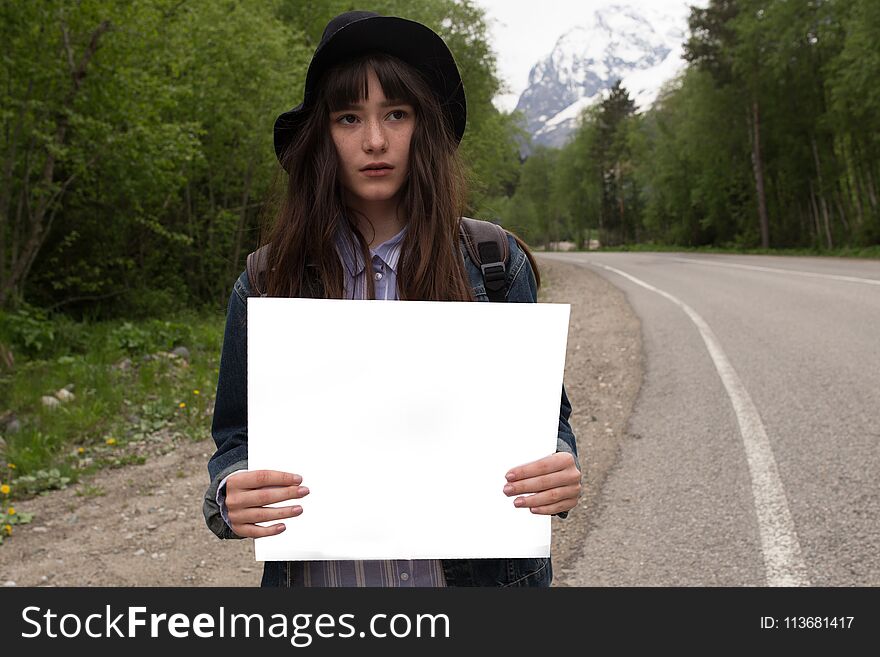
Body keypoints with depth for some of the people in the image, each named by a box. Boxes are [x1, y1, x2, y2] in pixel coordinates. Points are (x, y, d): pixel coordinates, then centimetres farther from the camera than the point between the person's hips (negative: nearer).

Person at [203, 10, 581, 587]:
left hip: (476, 568, 0)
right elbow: (238, 438, 3)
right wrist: (232, 498, -19)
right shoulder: (266, 285, -4)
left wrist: (561, 471, -19)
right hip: (319, 572, 1)